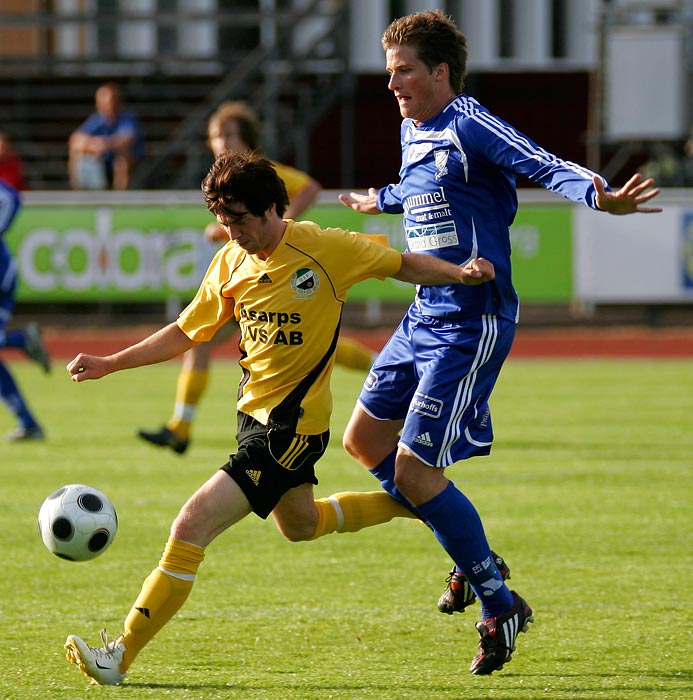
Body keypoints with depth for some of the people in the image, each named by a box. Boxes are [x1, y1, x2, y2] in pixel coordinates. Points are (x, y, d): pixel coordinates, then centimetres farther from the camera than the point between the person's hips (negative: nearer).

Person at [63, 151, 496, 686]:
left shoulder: (323, 248, -16)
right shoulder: (231, 264, -1)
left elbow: (403, 265, -3)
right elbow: (184, 334, 10)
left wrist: (461, 275, -20)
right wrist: (109, 364, 2)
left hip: (292, 429, -8)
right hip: (255, 414, 8)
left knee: (192, 526, -17)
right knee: (300, 524, 31)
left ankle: (120, 657, -15)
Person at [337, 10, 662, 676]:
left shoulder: (470, 127, -16)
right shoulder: (413, 132, 11)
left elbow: (546, 166, -30)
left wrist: (598, 194, -50)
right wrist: (378, 201, 56)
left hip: (471, 326, -10)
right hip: (425, 316, 10)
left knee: (414, 470, -13)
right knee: (364, 439, 16)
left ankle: (499, 604, 2)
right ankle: (473, 559, 28)